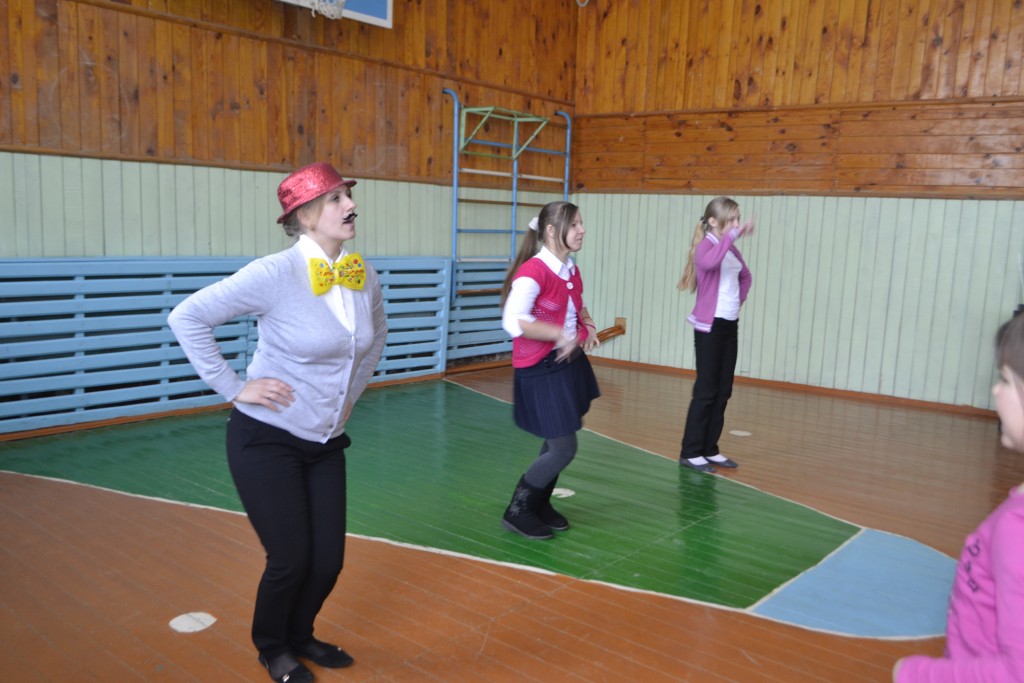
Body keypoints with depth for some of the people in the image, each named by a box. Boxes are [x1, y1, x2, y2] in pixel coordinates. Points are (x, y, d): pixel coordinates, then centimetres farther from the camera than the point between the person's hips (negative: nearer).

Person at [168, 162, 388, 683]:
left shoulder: (364, 276, -2)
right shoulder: (275, 273, -20)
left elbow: (376, 336, 19)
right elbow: (186, 318, -16)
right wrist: (233, 387, -15)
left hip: (326, 443, 5)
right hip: (266, 440, -5)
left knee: (329, 560, 9)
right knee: (290, 560, 3)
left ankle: (300, 636, 40)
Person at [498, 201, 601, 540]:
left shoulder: (571, 270, 6)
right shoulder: (533, 271, -21)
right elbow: (513, 322, -32)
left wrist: (588, 324, 5)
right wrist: (560, 334, -30)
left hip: (570, 363, 8)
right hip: (540, 369, -8)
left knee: (558, 444, 16)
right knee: (564, 449, -4)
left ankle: (540, 504, 37)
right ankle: (517, 511, 15)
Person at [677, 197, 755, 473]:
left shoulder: (732, 249, 12)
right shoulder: (706, 245, -12)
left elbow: (745, 276, 30)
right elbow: (708, 262, -38)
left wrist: (740, 299, 15)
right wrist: (734, 234, -39)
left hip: (730, 325, 8)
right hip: (710, 326, -8)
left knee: (723, 391, 10)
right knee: (706, 391, -5)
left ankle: (710, 450, 19)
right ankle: (690, 453, 3)